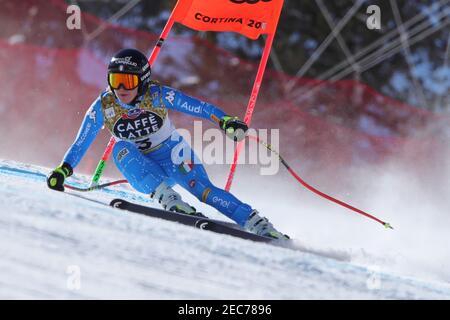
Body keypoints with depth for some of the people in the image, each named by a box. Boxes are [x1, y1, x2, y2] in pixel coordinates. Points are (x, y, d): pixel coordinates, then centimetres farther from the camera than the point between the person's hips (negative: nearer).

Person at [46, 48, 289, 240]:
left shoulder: (157, 95, -18)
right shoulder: (102, 108, -14)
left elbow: (198, 107, -17)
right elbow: (80, 145, -6)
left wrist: (225, 121, -33)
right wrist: (62, 171, -19)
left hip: (173, 157, -1)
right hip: (142, 170, 1)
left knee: (201, 188, -26)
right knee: (121, 149, -30)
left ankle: (258, 225, -28)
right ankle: (167, 198, -42)